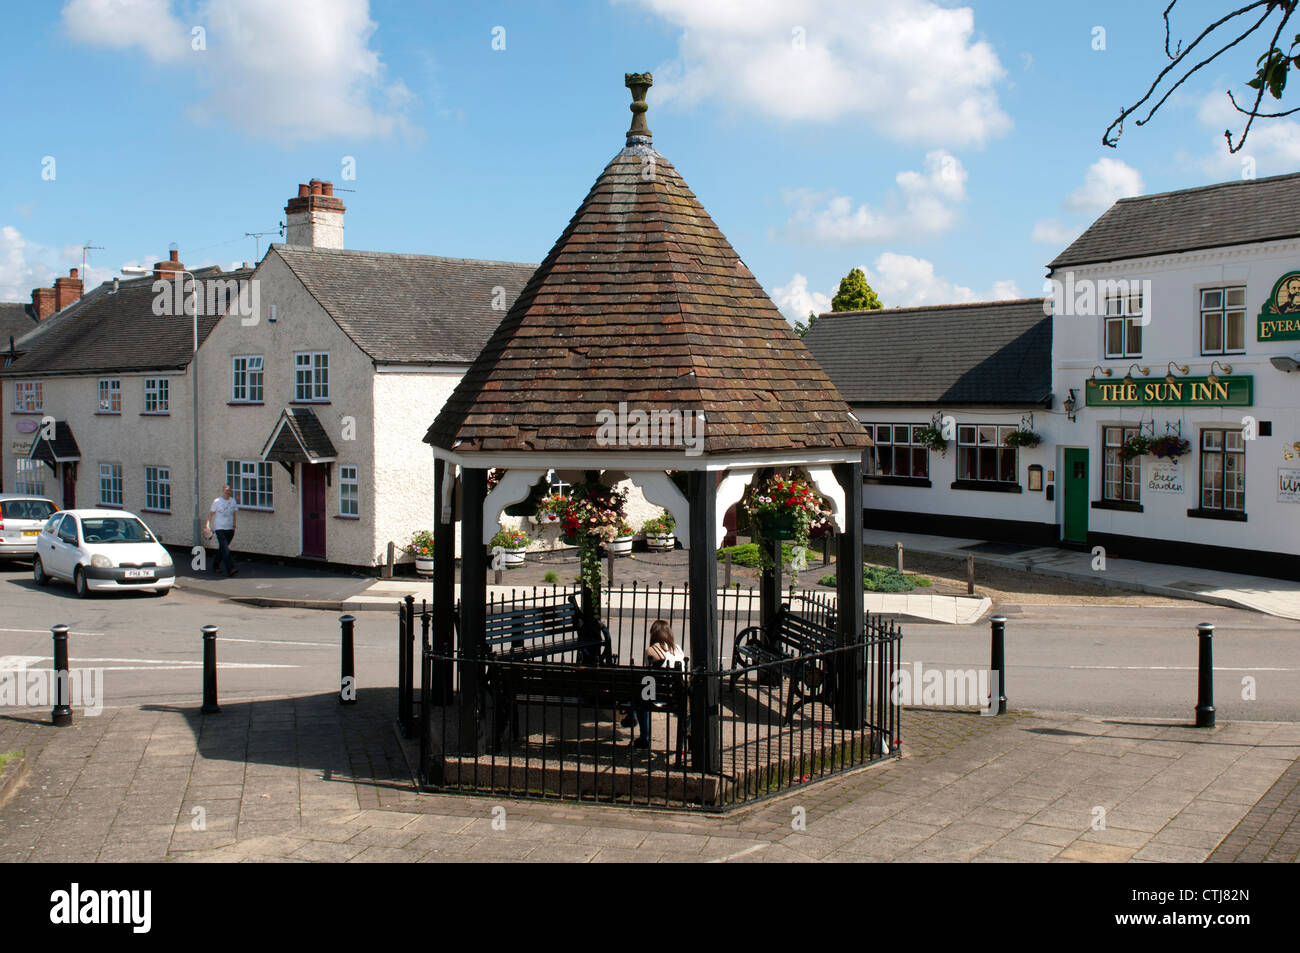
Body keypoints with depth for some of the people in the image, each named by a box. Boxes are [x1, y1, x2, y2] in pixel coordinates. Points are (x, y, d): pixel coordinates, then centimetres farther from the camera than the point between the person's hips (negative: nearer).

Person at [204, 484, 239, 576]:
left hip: (230, 528, 5)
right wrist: (207, 524, -9)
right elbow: (211, 513, 0)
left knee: (222, 548, 13)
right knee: (225, 549, -14)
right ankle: (230, 569, -21)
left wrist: (234, 526, 10)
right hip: (219, 528, -5)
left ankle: (216, 566, 28)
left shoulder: (233, 501, 8)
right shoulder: (217, 501, -4)